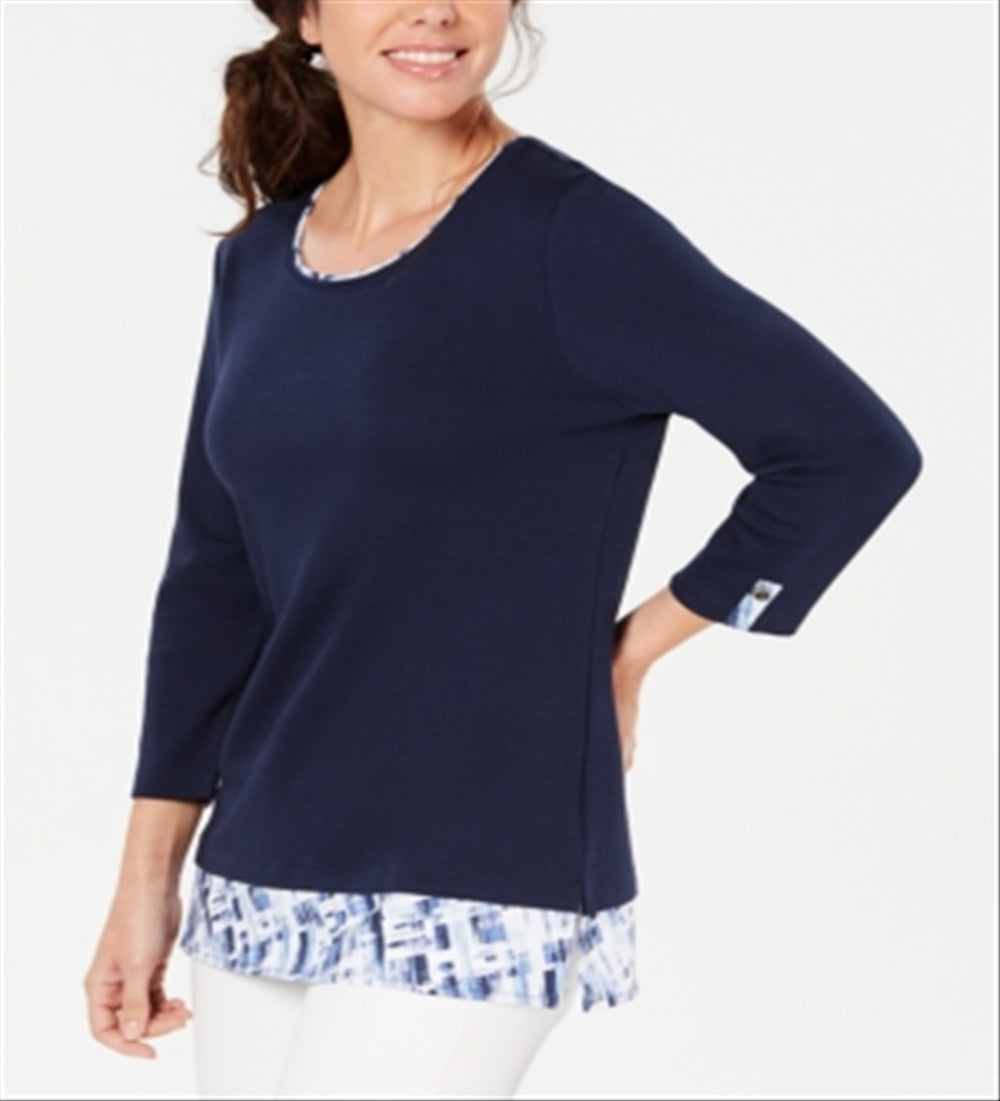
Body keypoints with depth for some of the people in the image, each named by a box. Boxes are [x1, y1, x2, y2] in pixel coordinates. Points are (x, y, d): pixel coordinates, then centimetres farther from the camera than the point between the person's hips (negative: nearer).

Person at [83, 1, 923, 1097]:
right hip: (260, 883, 6)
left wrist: (628, 650, -4)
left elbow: (853, 449, -9)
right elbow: (212, 584, 14)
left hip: (469, 895, -6)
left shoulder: (572, 238, -10)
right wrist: (147, 877, 11)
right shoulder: (257, 263, 9)